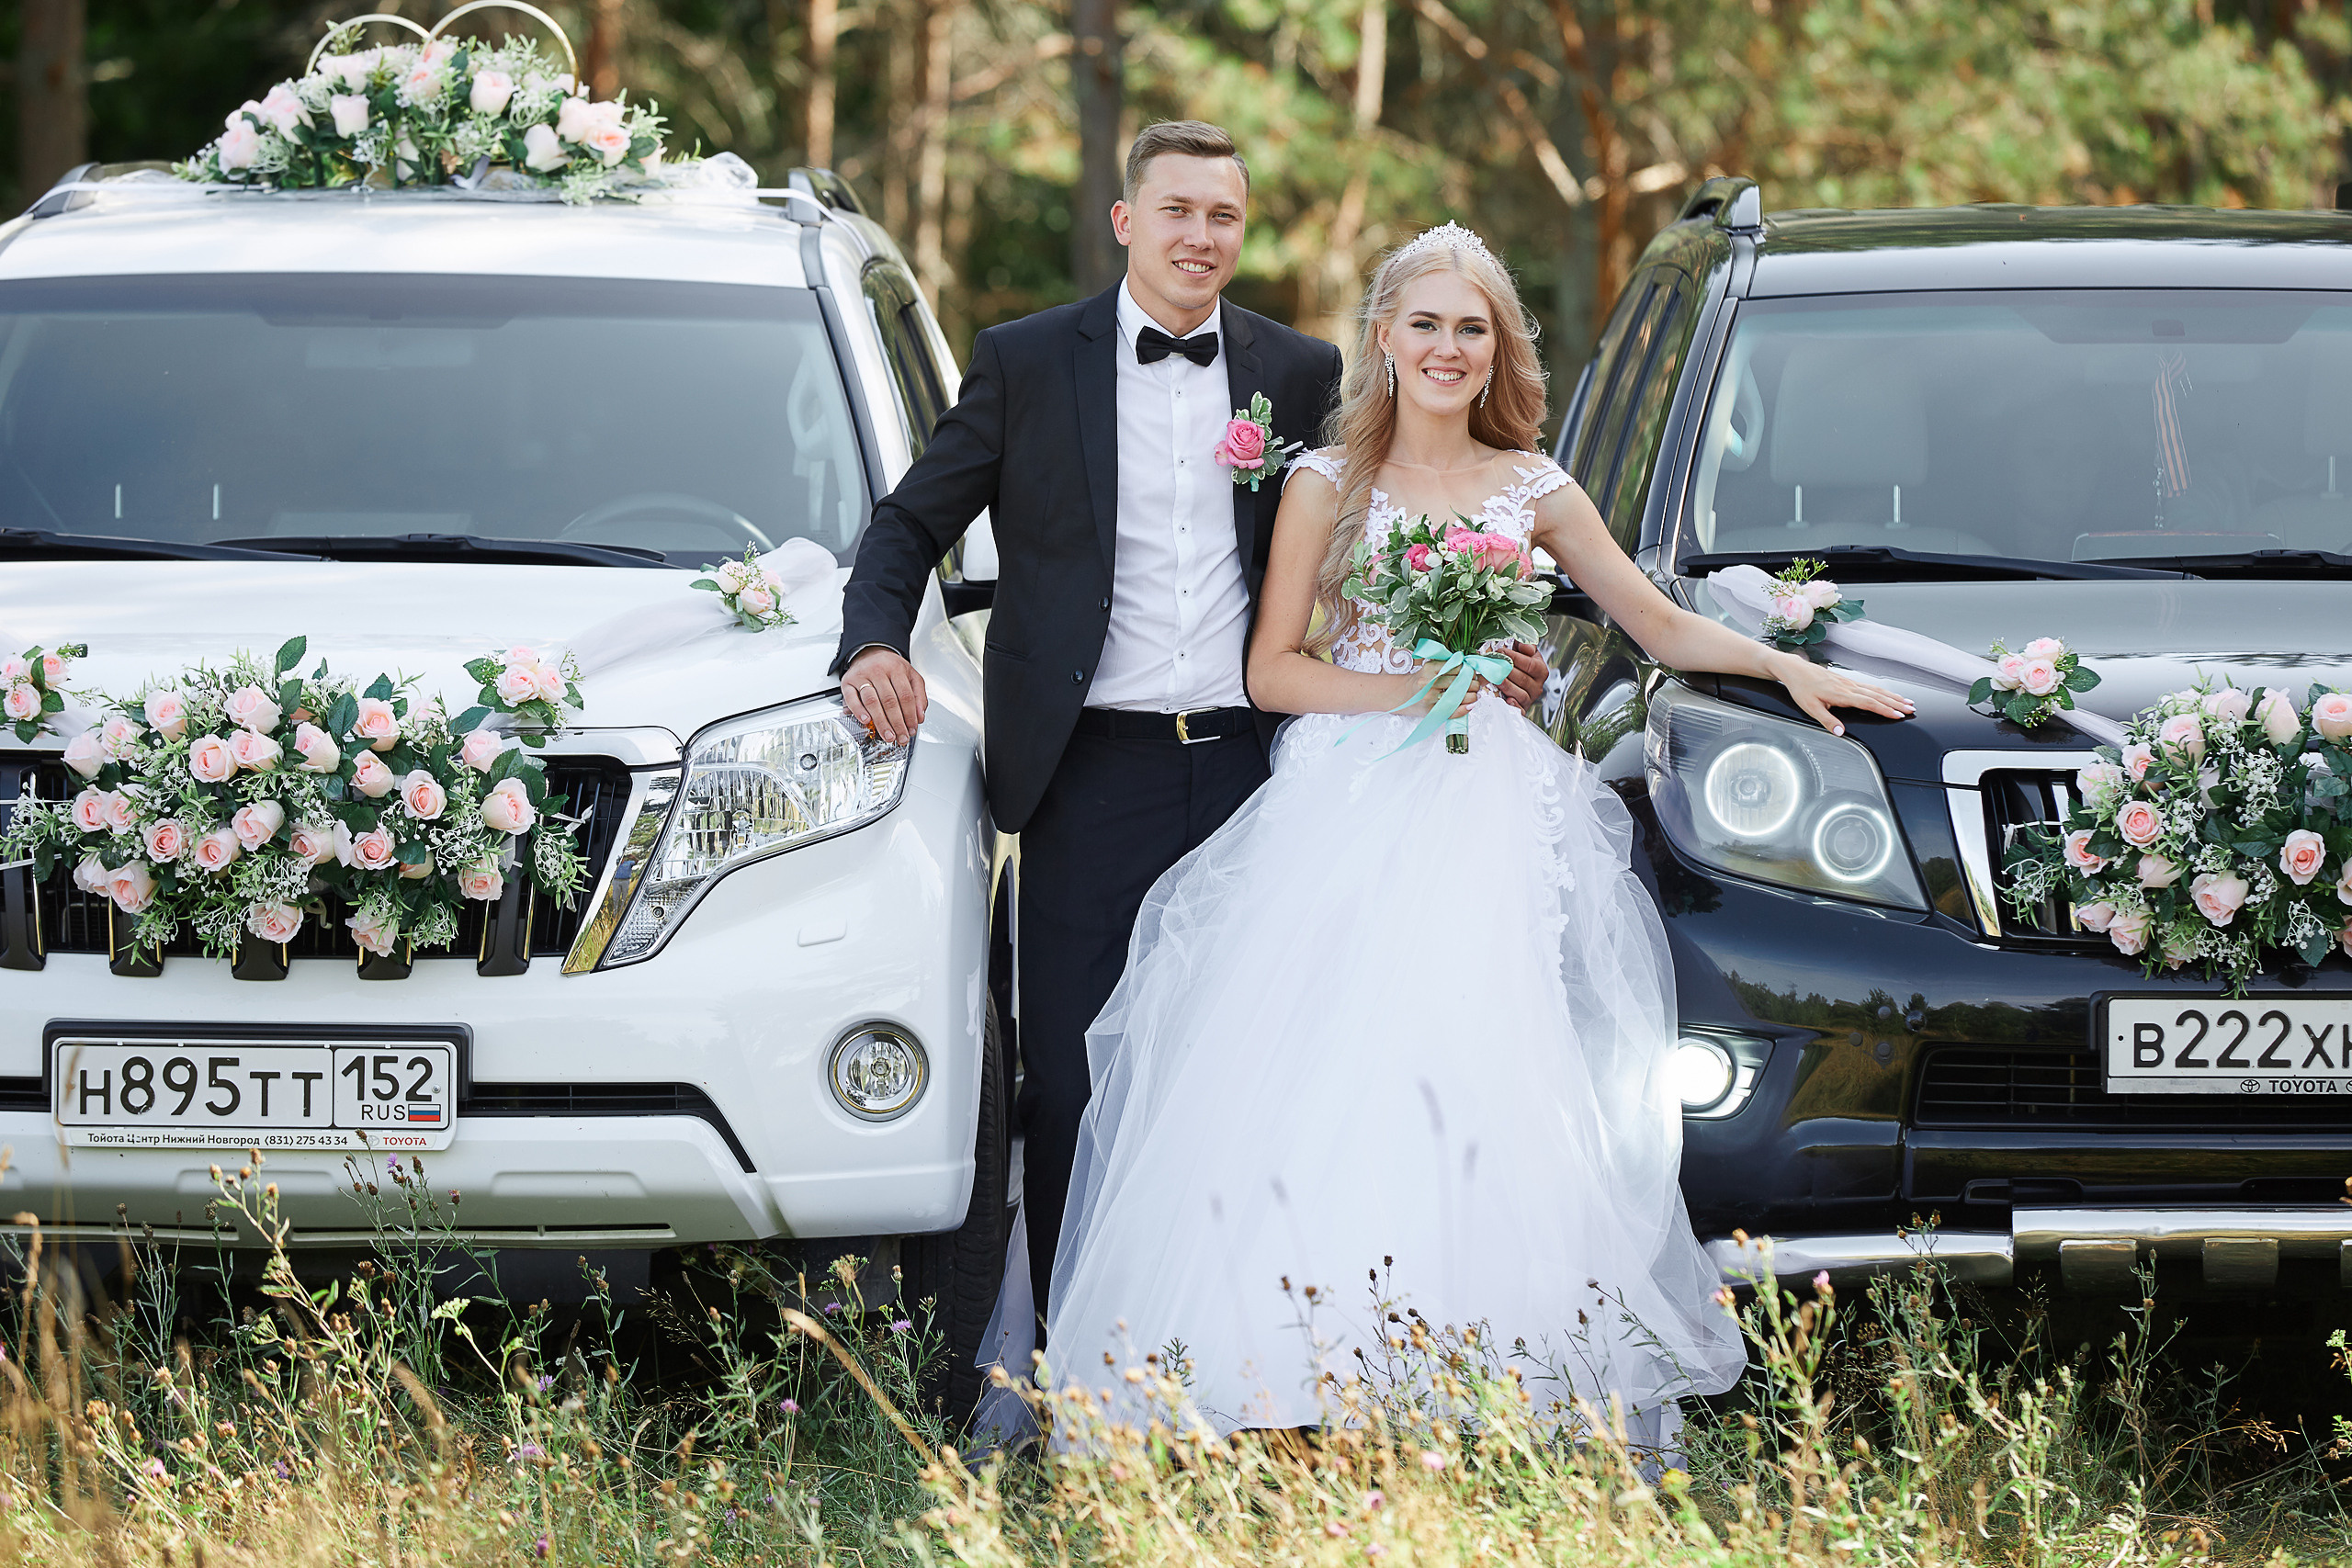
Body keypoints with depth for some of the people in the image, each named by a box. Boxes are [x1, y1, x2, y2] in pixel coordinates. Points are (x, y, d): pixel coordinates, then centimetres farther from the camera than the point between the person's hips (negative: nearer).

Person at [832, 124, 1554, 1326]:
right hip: (1094, 769, -2)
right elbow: (910, 524, 8)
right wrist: (875, 646, -10)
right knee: (1073, 1079, -2)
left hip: (1249, 767, 2)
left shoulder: (1301, 373, 10)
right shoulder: (1027, 361, 4)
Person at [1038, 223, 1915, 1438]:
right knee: (1318, 1081, -14)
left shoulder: (1531, 492, 12)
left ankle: (1472, 1331, -14)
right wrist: (1414, 690, -8)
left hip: (1486, 811, 1)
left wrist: (1791, 666, 4)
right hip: (1344, 804, -1)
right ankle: (1312, 1353, -12)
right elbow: (1271, 672, 3)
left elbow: (1663, 627, 17)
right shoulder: (1327, 485, 7)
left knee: (1474, 1066, -15)